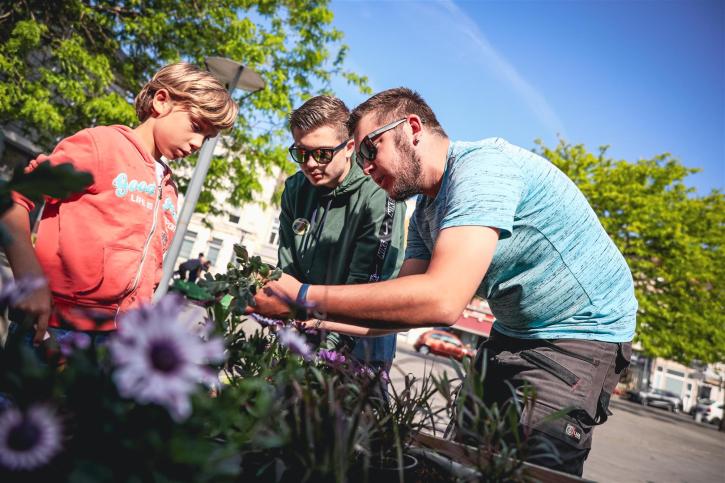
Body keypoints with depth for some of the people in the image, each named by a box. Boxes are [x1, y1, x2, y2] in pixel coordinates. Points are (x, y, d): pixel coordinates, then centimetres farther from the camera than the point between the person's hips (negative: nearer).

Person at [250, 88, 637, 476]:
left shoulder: (481, 166, -25)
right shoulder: (424, 213, 4)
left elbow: (441, 300, -37)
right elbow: (405, 303, 2)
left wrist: (303, 298, -32)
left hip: (582, 332, -8)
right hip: (513, 333, 9)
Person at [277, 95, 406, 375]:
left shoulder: (379, 197, -20)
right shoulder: (295, 189, 1)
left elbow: (366, 289, -21)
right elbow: (287, 269, 0)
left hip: (359, 343, -5)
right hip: (303, 335, 6)